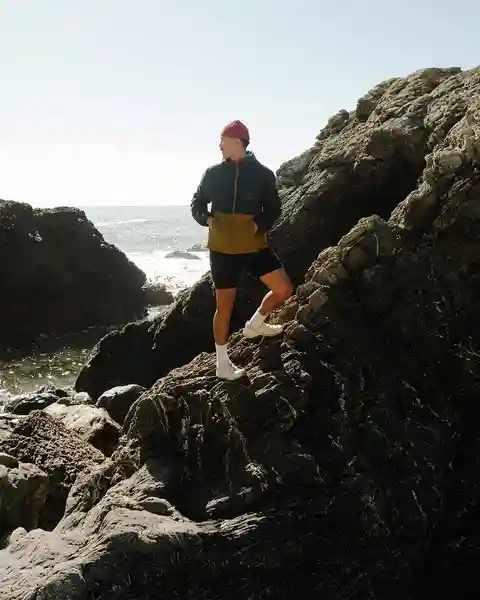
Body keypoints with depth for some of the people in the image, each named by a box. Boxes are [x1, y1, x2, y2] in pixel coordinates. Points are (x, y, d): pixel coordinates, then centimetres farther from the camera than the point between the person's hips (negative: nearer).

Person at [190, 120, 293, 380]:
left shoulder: (263, 174, -2)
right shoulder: (213, 173, 0)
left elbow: (273, 209, 3)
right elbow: (196, 203, 8)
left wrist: (259, 225, -17)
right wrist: (206, 219, -13)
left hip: (255, 246, 1)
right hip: (222, 248, -1)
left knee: (283, 289, -5)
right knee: (224, 305, 3)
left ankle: (254, 325, 23)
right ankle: (222, 364, 17)